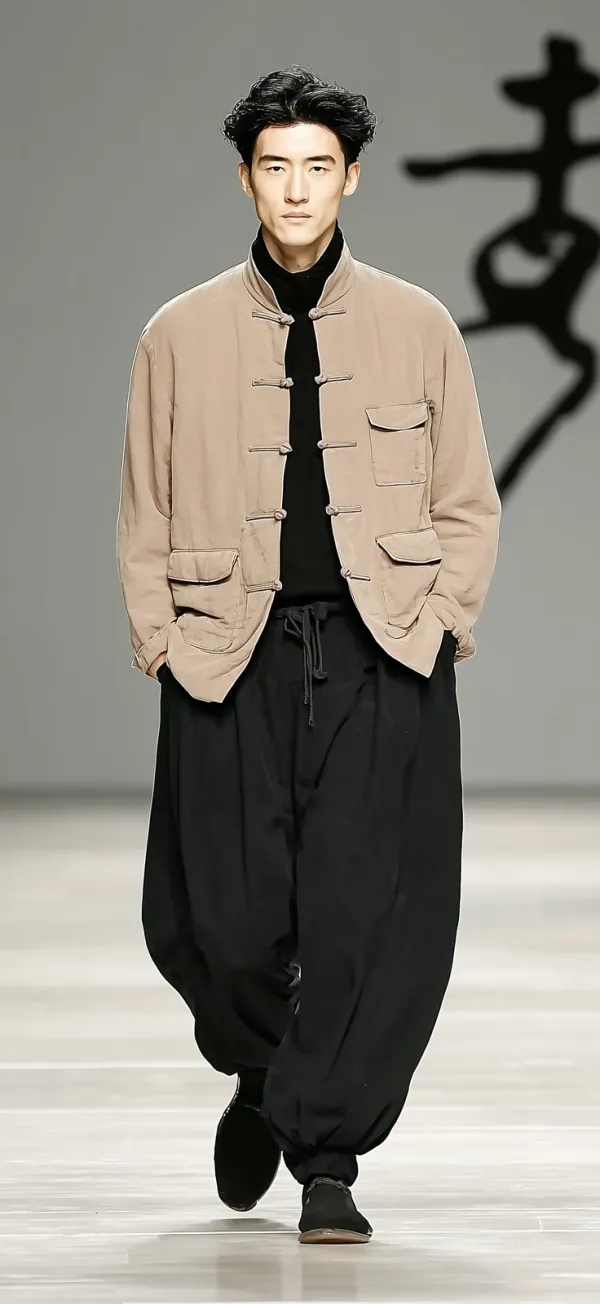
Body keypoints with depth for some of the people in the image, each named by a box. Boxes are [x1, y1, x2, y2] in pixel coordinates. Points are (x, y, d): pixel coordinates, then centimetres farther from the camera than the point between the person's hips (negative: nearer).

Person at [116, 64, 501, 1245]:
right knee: (221, 920, -3)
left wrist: (436, 625, -1)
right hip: (229, 655, 0)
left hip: (384, 658, 0)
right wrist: (161, 646, 1)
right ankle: (261, 1073, 28)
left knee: (370, 913, -9)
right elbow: (145, 516, 11)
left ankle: (328, 1155, 0)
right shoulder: (181, 335, 9)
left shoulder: (418, 327, 8)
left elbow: (467, 507, 11)